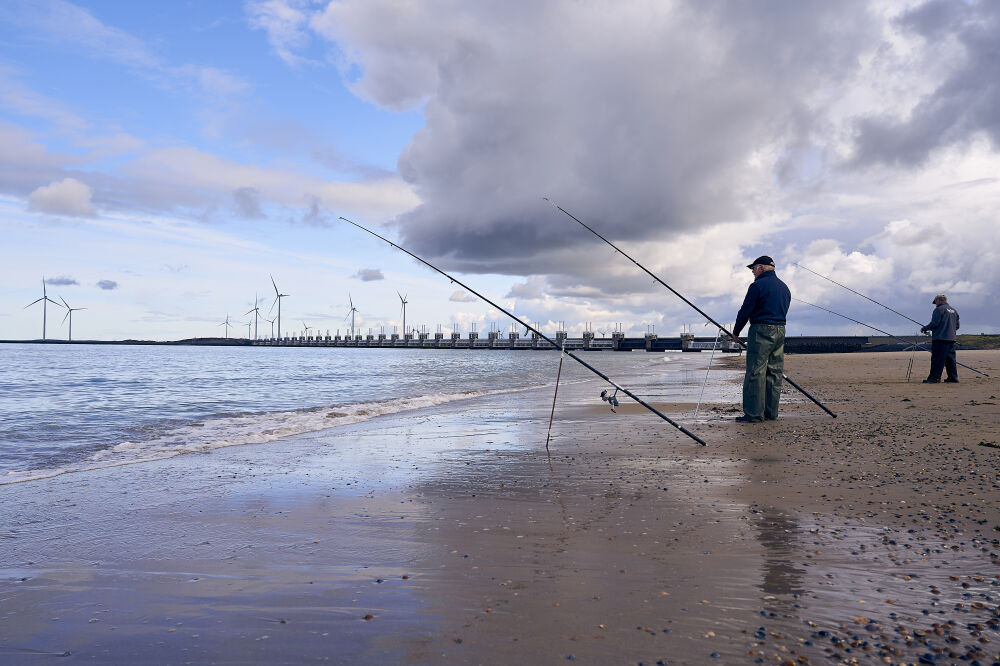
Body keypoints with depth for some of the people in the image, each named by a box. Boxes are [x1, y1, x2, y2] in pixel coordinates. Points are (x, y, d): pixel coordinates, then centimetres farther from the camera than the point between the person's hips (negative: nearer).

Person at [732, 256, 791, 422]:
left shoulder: (758, 285, -8)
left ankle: (753, 413, -8)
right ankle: (771, 413, 12)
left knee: (755, 373, -7)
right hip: (780, 331, 8)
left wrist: (736, 331, 5)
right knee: (774, 373, 9)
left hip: (761, 331, -8)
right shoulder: (784, 287, 17)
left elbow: (745, 311, -8)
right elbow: (783, 312, 20)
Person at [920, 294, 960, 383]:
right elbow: (957, 326, 21)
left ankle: (934, 378, -10)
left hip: (940, 338, -8)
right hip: (951, 338, 8)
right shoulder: (954, 310, 18)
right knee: (950, 359, 10)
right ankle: (953, 378, 10)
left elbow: (934, 323, -14)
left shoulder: (939, 309, -6)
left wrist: (924, 329, -1)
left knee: (937, 359, -8)